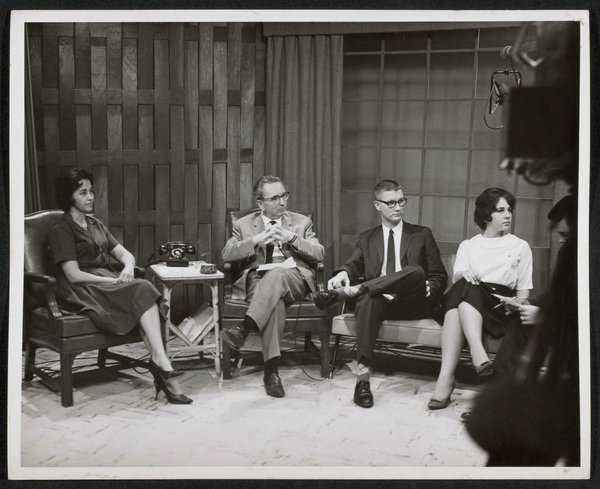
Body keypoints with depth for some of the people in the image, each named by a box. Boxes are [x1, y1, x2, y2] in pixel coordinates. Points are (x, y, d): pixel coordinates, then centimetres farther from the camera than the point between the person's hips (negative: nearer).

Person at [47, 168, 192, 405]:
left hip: (107, 282, 6)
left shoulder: (95, 224, 23)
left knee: (144, 291, -27)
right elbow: (74, 275, -11)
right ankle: (161, 361, -35)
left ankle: (158, 362, -38)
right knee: (143, 290, -30)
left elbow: (124, 253, 17)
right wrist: (115, 281, -17)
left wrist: (128, 268, -8)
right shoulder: (61, 230, -1)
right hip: (81, 292, -6)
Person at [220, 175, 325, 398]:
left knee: (277, 274, -38)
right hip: (257, 280, 0)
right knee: (275, 301, -37)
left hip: (293, 279, 0)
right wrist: (256, 240, -9)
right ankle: (271, 369, -42)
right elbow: (226, 254, 5)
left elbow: (319, 254, 8)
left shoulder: (301, 222, 19)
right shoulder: (244, 224, 18)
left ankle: (245, 328, -50)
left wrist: (292, 238, -6)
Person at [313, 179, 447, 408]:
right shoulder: (367, 238, 23)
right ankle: (363, 376, -46)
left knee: (416, 272, -33)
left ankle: (346, 292, -35)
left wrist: (429, 289, -6)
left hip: (411, 304, 0)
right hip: (378, 301, 0)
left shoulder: (422, 235, 19)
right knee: (368, 300, -37)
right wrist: (343, 273, -19)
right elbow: (354, 263, 6)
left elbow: (439, 277, 17)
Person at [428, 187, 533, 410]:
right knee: (463, 286, -36)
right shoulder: (468, 245, 24)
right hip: (468, 300, 1)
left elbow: (524, 289, 17)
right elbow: (458, 274, 4)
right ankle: (479, 355, -53)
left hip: (499, 309, -1)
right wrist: (467, 275, -21)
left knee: (464, 290, -35)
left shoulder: (520, 246, 23)